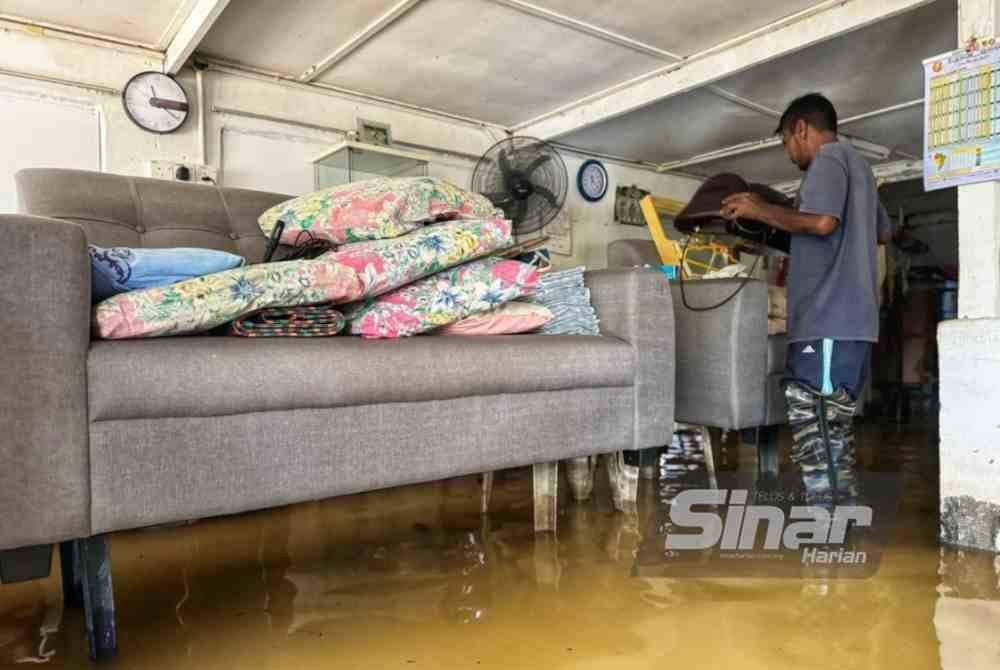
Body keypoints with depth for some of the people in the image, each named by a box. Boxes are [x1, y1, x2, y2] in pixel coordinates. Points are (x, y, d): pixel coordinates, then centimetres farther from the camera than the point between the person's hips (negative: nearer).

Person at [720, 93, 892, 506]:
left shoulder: (830, 157, -3)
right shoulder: (857, 163, 27)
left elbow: (821, 221, -20)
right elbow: (883, 232, 36)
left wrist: (759, 210, -8)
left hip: (828, 322, -10)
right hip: (847, 320, 10)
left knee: (815, 432, -10)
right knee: (832, 431, 13)